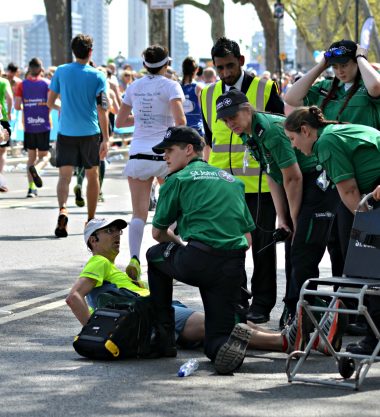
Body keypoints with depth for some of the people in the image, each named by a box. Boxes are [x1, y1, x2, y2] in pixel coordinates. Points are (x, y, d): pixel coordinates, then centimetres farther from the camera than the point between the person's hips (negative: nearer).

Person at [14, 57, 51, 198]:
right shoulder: (47, 83, -1)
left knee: (31, 157, 11)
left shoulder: (22, 85, 2)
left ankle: (32, 188, 2)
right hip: (44, 125, -2)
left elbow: (17, 106, -3)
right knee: (44, 155, 8)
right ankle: (36, 168, -26)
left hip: (28, 126, 2)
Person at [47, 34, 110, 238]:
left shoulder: (61, 71, 0)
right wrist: (105, 139, -8)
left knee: (64, 175, -2)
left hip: (66, 131, 0)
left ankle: (62, 210, -29)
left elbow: (50, 102, 4)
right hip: (90, 132, 0)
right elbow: (102, 109, -10)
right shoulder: (98, 76, -4)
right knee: (92, 175, 15)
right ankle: (91, 220, 22)